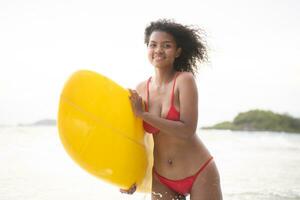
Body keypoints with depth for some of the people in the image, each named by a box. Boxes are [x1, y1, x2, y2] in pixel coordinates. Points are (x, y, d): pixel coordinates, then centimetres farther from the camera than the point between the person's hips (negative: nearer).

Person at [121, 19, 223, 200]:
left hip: (199, 175, -3)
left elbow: (187, 130, -21)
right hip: (161, 179, 4)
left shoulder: (184, 80, -13)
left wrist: (143, 114, -22)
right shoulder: (141, 89, -1)